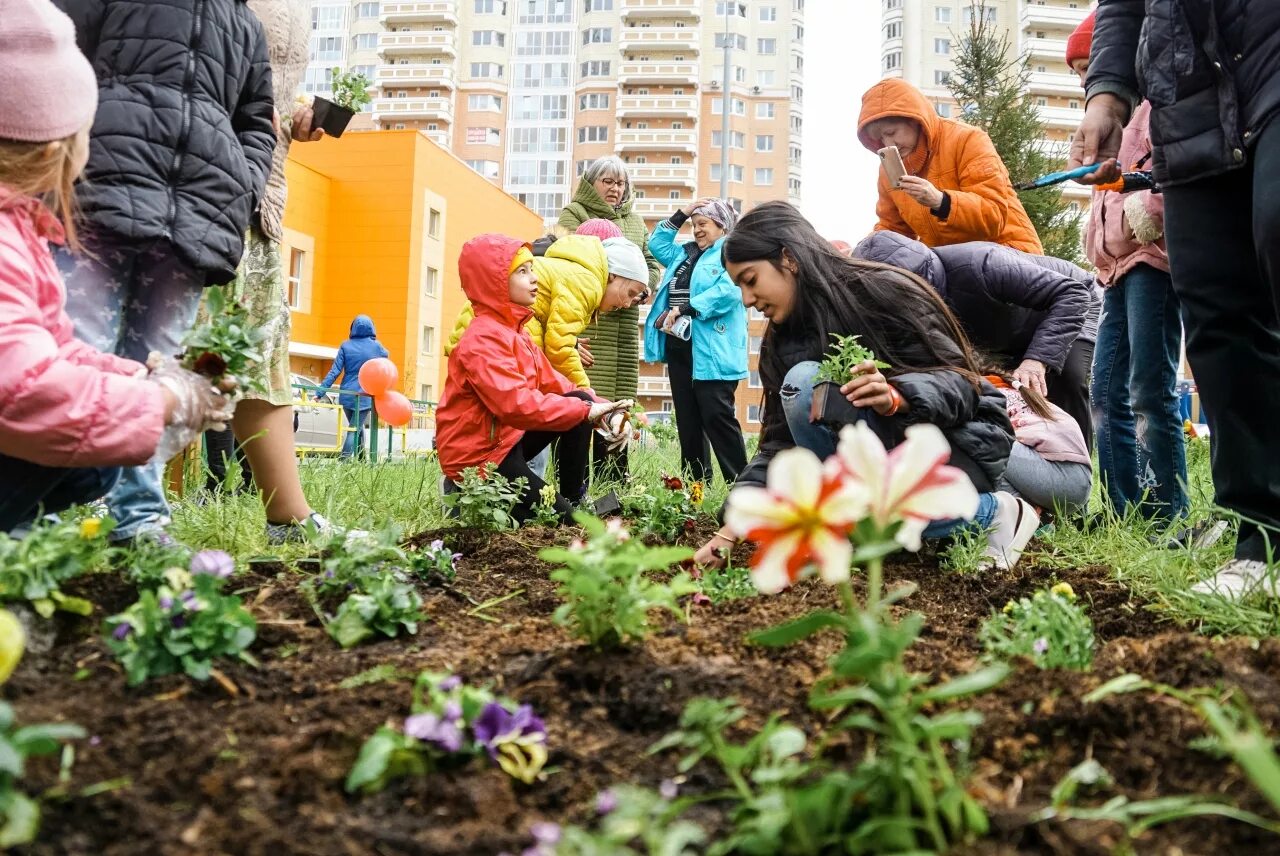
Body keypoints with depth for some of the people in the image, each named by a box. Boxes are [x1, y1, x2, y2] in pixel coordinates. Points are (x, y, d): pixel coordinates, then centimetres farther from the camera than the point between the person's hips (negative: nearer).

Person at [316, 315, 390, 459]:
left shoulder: (346, 346, 0)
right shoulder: (376, 346, -1)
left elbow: (334, 371, -6)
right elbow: (386, 355, 23)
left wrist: (320, 392, -5)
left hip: (347, 395, 2)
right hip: (365, 396, -2)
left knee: (356, 427, 19)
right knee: (355, 429, -3)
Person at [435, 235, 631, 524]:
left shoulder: (514, 330, 11)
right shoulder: (483, 339, -22)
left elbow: (552, 382, 10)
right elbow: (517, 404, -33)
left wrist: (599, 409, -3)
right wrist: (586, 411, -29)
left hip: (508, 438, 10)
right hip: (478, 456, -10)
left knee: (582, 401, 1)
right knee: (562, 520, -11)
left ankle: (574, 498, 6)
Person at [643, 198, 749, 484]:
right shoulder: (685, 252, 22)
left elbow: (727, 292, -19)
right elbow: (657, 244, 28)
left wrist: (684, 309, -21)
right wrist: (681, 214, 18)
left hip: (711, 349, -8)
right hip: (678, 345, 8)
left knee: (717, 416, -11)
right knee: (687, 417, 10)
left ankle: (740, 485, -5)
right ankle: (695, 483, 17)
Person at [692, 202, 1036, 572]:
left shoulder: (881, 291, -19)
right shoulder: (782, 340, 1)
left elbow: (961, 382, -21)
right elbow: (781, 440, -5)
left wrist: (895, 397, -42)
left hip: (963, 439, -7)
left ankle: (990, 512, -13)